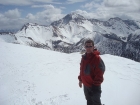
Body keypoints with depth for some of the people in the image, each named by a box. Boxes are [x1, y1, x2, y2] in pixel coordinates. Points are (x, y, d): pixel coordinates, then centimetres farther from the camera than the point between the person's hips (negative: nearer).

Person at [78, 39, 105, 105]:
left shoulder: (97, 58, -22)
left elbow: (99, 73, -21)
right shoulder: (84, 57, 2)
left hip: (94, 86, -7)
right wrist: (80, 80, 15)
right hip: (85, 85, 7)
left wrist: (96, 84, -20)